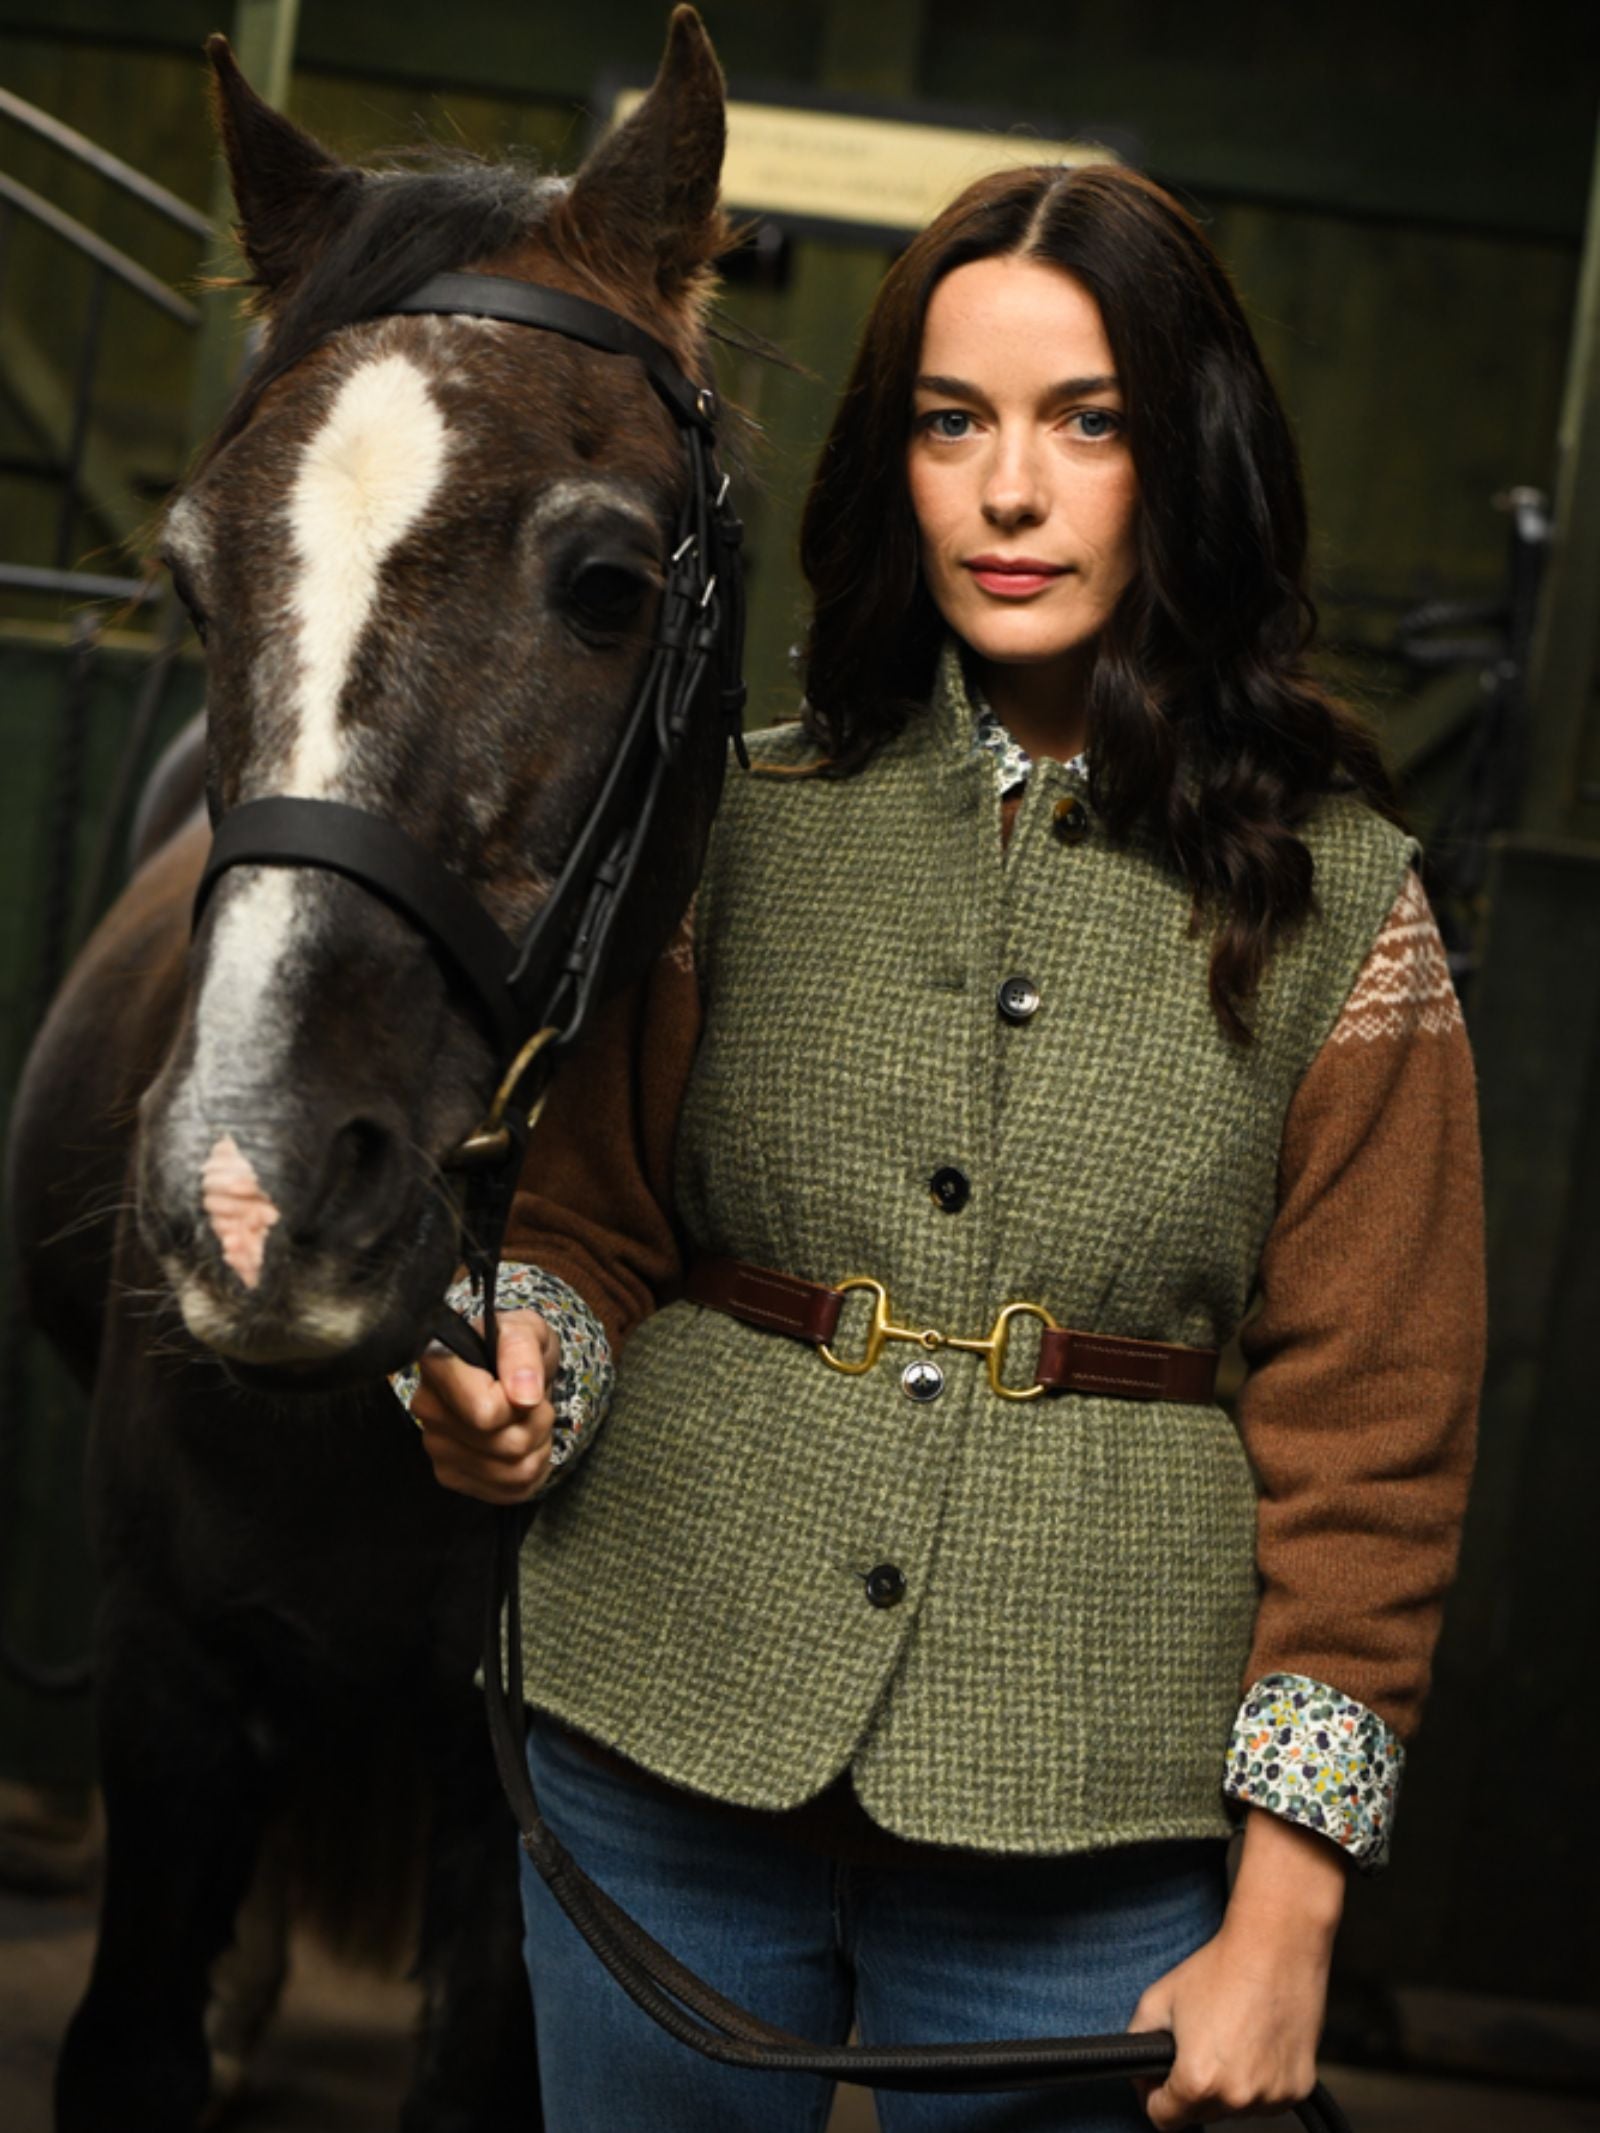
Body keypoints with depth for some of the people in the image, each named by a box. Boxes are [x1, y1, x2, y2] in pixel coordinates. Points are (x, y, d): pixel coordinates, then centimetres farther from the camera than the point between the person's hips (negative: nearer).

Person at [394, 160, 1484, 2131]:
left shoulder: (1334, 897, -2)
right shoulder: (748, 823, 3)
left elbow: (1370, 1428, -3)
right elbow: (596, 1220, 10)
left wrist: (1285, 1912, -7)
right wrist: (520, 1370, -14)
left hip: (1081, 1830, -1)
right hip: (667, 1754, 2)